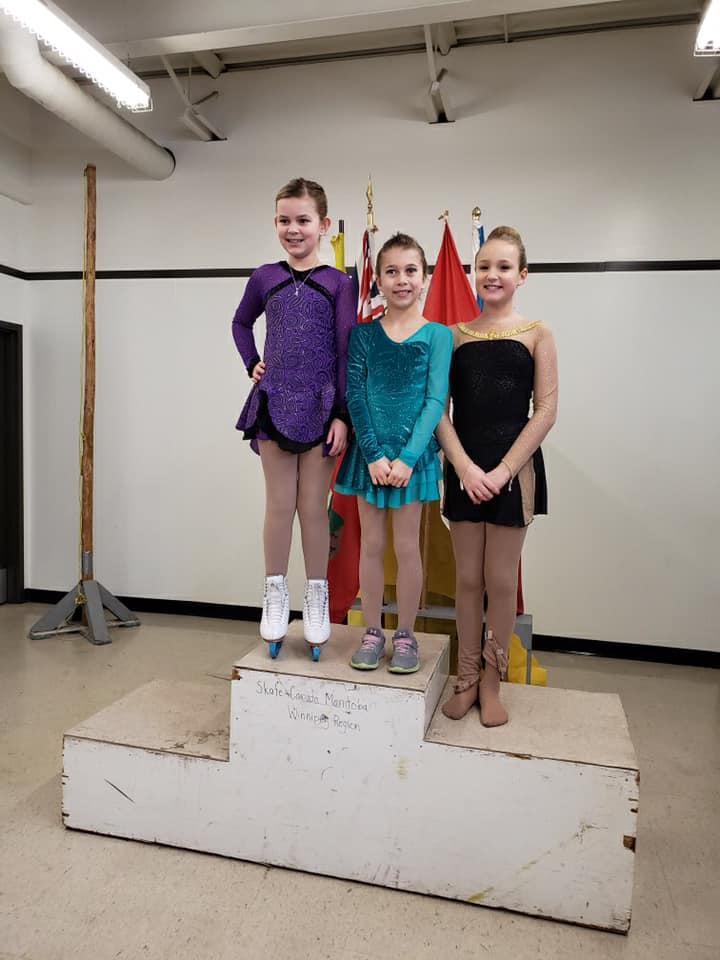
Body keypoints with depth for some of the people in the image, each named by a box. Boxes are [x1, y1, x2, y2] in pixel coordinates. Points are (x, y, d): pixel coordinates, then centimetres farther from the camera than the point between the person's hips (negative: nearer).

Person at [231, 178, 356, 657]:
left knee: (314, 506, 5)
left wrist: (342, 414, -8)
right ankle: (276, 595, 19)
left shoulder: (339, 283, 1)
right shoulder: (265, 277, 7)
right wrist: (252, 365, 10)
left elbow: (347, 353, -3)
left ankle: (317, 599, 18)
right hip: (274, 402, 2)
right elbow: (242, 323, 25)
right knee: (280, 504, 6)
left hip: (320, 405, -2)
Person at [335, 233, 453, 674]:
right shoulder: (363, 333, 3)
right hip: (369, 452, 2)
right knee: (371, 544, 9)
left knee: (407, 545, 6)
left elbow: (435, 400, -7)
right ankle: (372, 633, 23)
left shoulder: (438, 335, -1)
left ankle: (406, 636, 22)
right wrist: (374, 454, -13)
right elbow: (355, 395, -3)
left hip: (413, 452, -1)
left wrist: (407, 457, -16)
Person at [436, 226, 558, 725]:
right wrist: (464, 466, -11)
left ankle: (492, 681, 23)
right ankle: (467, 678, 23)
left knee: (501, 579, 6)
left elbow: (546, 411, -4)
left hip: (514, 468, -2)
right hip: (464, 469, 2)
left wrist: (503, 470, -11)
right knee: (468, 577, 9)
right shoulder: (456, 334, 6)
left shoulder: (536, 334, 1)